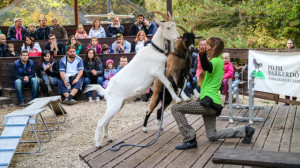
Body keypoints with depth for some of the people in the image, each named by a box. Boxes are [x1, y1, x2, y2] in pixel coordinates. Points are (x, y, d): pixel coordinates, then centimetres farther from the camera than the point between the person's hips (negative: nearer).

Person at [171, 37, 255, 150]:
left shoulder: (216, 61, -13)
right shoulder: (219, 61, 17)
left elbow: (207, 66, -39)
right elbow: (207, 67, 40)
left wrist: (202, 55, -57)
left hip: (209, 102, -10)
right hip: (213, 104, 10)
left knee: (176, 109, -9)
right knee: (212, 136, 17)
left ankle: (190, 140, -10)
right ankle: (245, 130, 17)